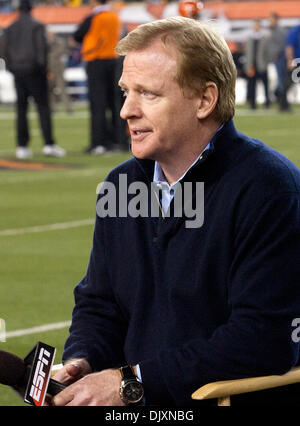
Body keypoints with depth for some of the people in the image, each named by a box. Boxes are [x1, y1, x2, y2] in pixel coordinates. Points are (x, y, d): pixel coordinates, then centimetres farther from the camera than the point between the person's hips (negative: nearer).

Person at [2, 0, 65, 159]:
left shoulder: (10, 28, 12)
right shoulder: (37, 26, -3)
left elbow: (5, 51, 9)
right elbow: (41, 48, -10)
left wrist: (11, 68, 12)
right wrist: (43, 67, -4)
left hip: (17, 71, 4)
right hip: (33, 71, -4)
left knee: (21, 109, 6)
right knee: (43, 106, -5)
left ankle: (22, 146, 2)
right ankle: (49, 144, -13)